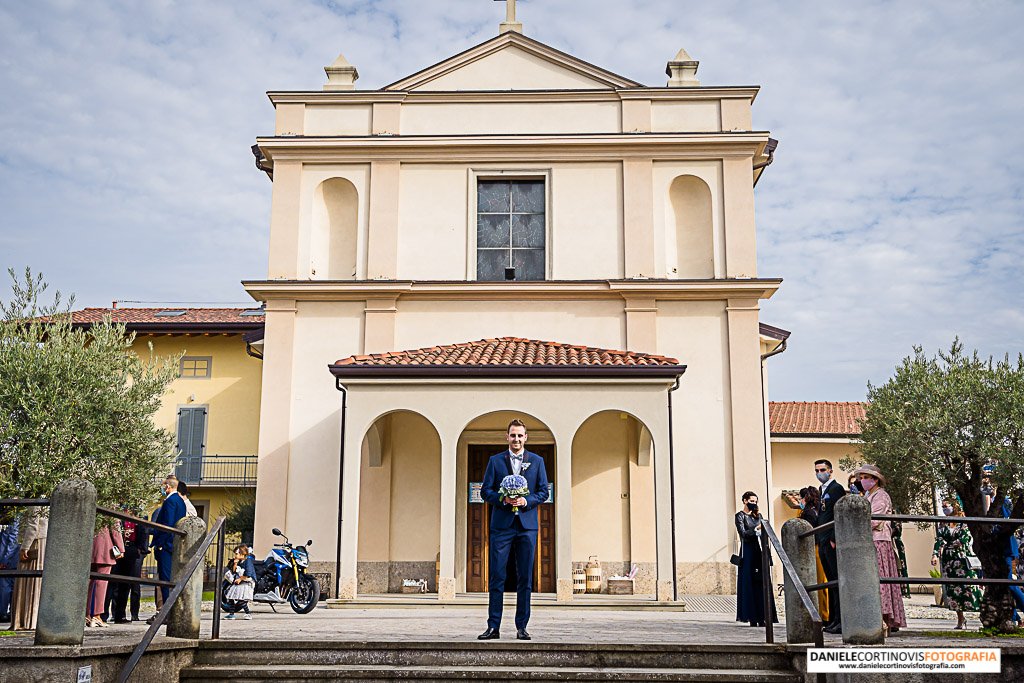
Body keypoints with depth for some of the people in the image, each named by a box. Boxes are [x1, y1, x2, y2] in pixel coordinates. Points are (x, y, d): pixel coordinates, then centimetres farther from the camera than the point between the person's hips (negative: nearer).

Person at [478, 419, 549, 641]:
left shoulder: (537, 461, 11)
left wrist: (527, 500, -9)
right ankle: (493, 627, 2)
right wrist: (502, 499, -12)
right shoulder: (495, 461, 9)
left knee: (525, 579, 2)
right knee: (496, 577, -3)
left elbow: (544, 491, 8)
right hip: (501, 525, -1)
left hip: (527, 525, 1)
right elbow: (485, 490, 6)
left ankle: (521, 627, 9)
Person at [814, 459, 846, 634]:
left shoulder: (836, 488, -7)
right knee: (831, 581, 10)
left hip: (832, 541, -9)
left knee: (837, 580, -8)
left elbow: (838, 516, -15)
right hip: (822, 541, 9)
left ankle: (841, 621, -8)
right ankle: (833, 620, 13)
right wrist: (818, 539, 15)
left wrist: (833, 539, -19)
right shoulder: (822, 490, 19)